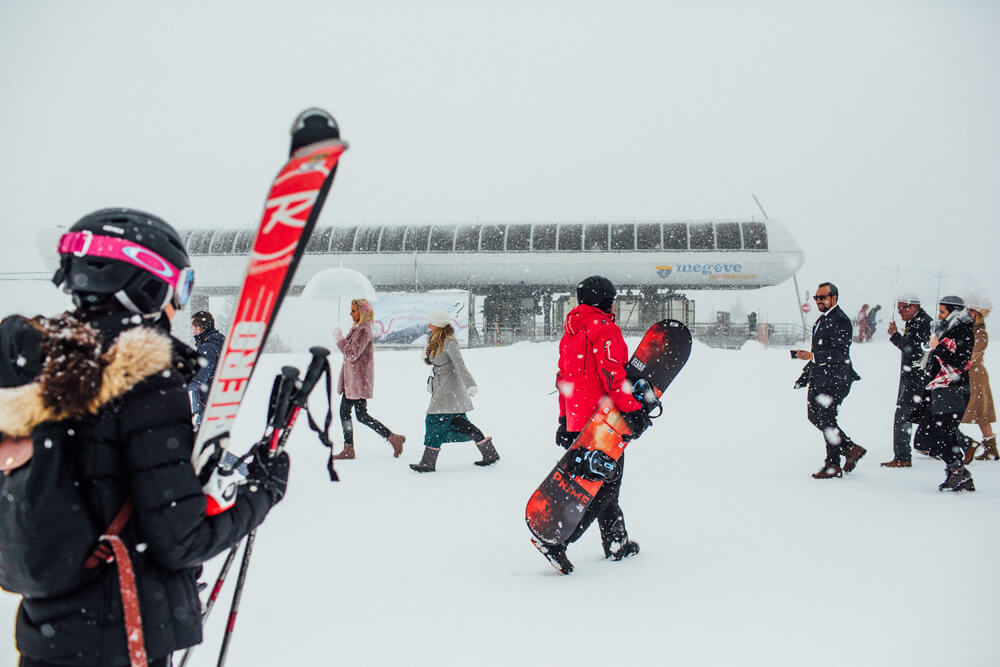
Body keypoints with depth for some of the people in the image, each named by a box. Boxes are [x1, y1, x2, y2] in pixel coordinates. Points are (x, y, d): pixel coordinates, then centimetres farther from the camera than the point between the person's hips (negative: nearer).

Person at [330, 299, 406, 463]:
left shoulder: (363, 330, -17)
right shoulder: (357, 328, 14)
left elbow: (352, 354, -23)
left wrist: (339, 338, -16)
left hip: (359, 380, -10)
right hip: (351, 379, 10)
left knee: (362, 415, -6)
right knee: (344, 412, 9)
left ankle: (394, 438, 1)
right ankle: (348, 449, 14)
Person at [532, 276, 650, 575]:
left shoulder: (570, 333, 17)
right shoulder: (604, 329, -10)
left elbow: (564, 379, 19)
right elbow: (612, 373, -21)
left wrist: (565, 420, 22)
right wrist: (632, 409, -21)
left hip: (577, 418, 9)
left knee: (604, 482, 18)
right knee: (604, 485, -6)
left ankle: (617, 544, 26)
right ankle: (555, 540, -15)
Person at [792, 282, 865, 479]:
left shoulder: (840, 321, -14)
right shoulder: (822, 320, 17)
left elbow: (840, 353, -23)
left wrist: (812, 356, -31)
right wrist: (806, 374, 22)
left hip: (835, 379, -10)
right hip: (819, 378, 10)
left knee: (826, 419, -7)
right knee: (814, 415, 11)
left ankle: (833, 465, 4)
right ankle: (850, 448, 22)